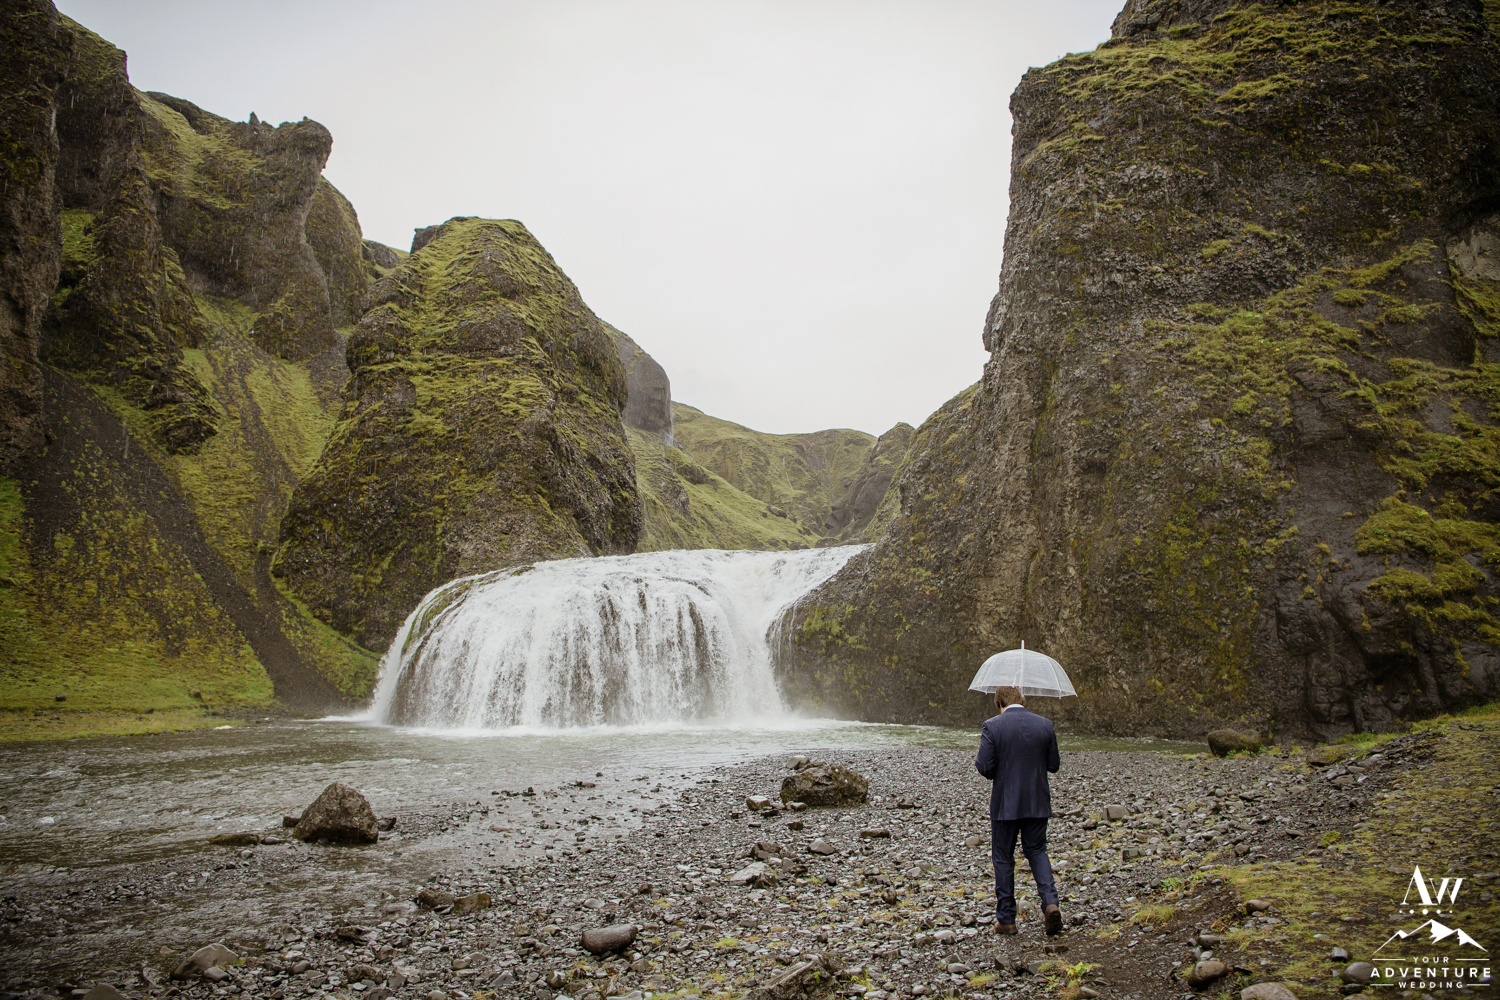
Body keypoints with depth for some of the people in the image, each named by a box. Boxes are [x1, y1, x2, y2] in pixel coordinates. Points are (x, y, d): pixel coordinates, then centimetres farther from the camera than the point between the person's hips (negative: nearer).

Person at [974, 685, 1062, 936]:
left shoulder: (992, 727, -11)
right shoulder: (1045, 725, -1)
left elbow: (986, 768, -14)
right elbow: (1054, 765, 5)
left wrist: (978, 760, 8)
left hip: (1005, 804, -3)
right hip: (1037, 802, 3)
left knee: (1003, 858, 9)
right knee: (1037, 851, 18)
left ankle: (1006, 919, 13)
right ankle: (1050, 902, -3)